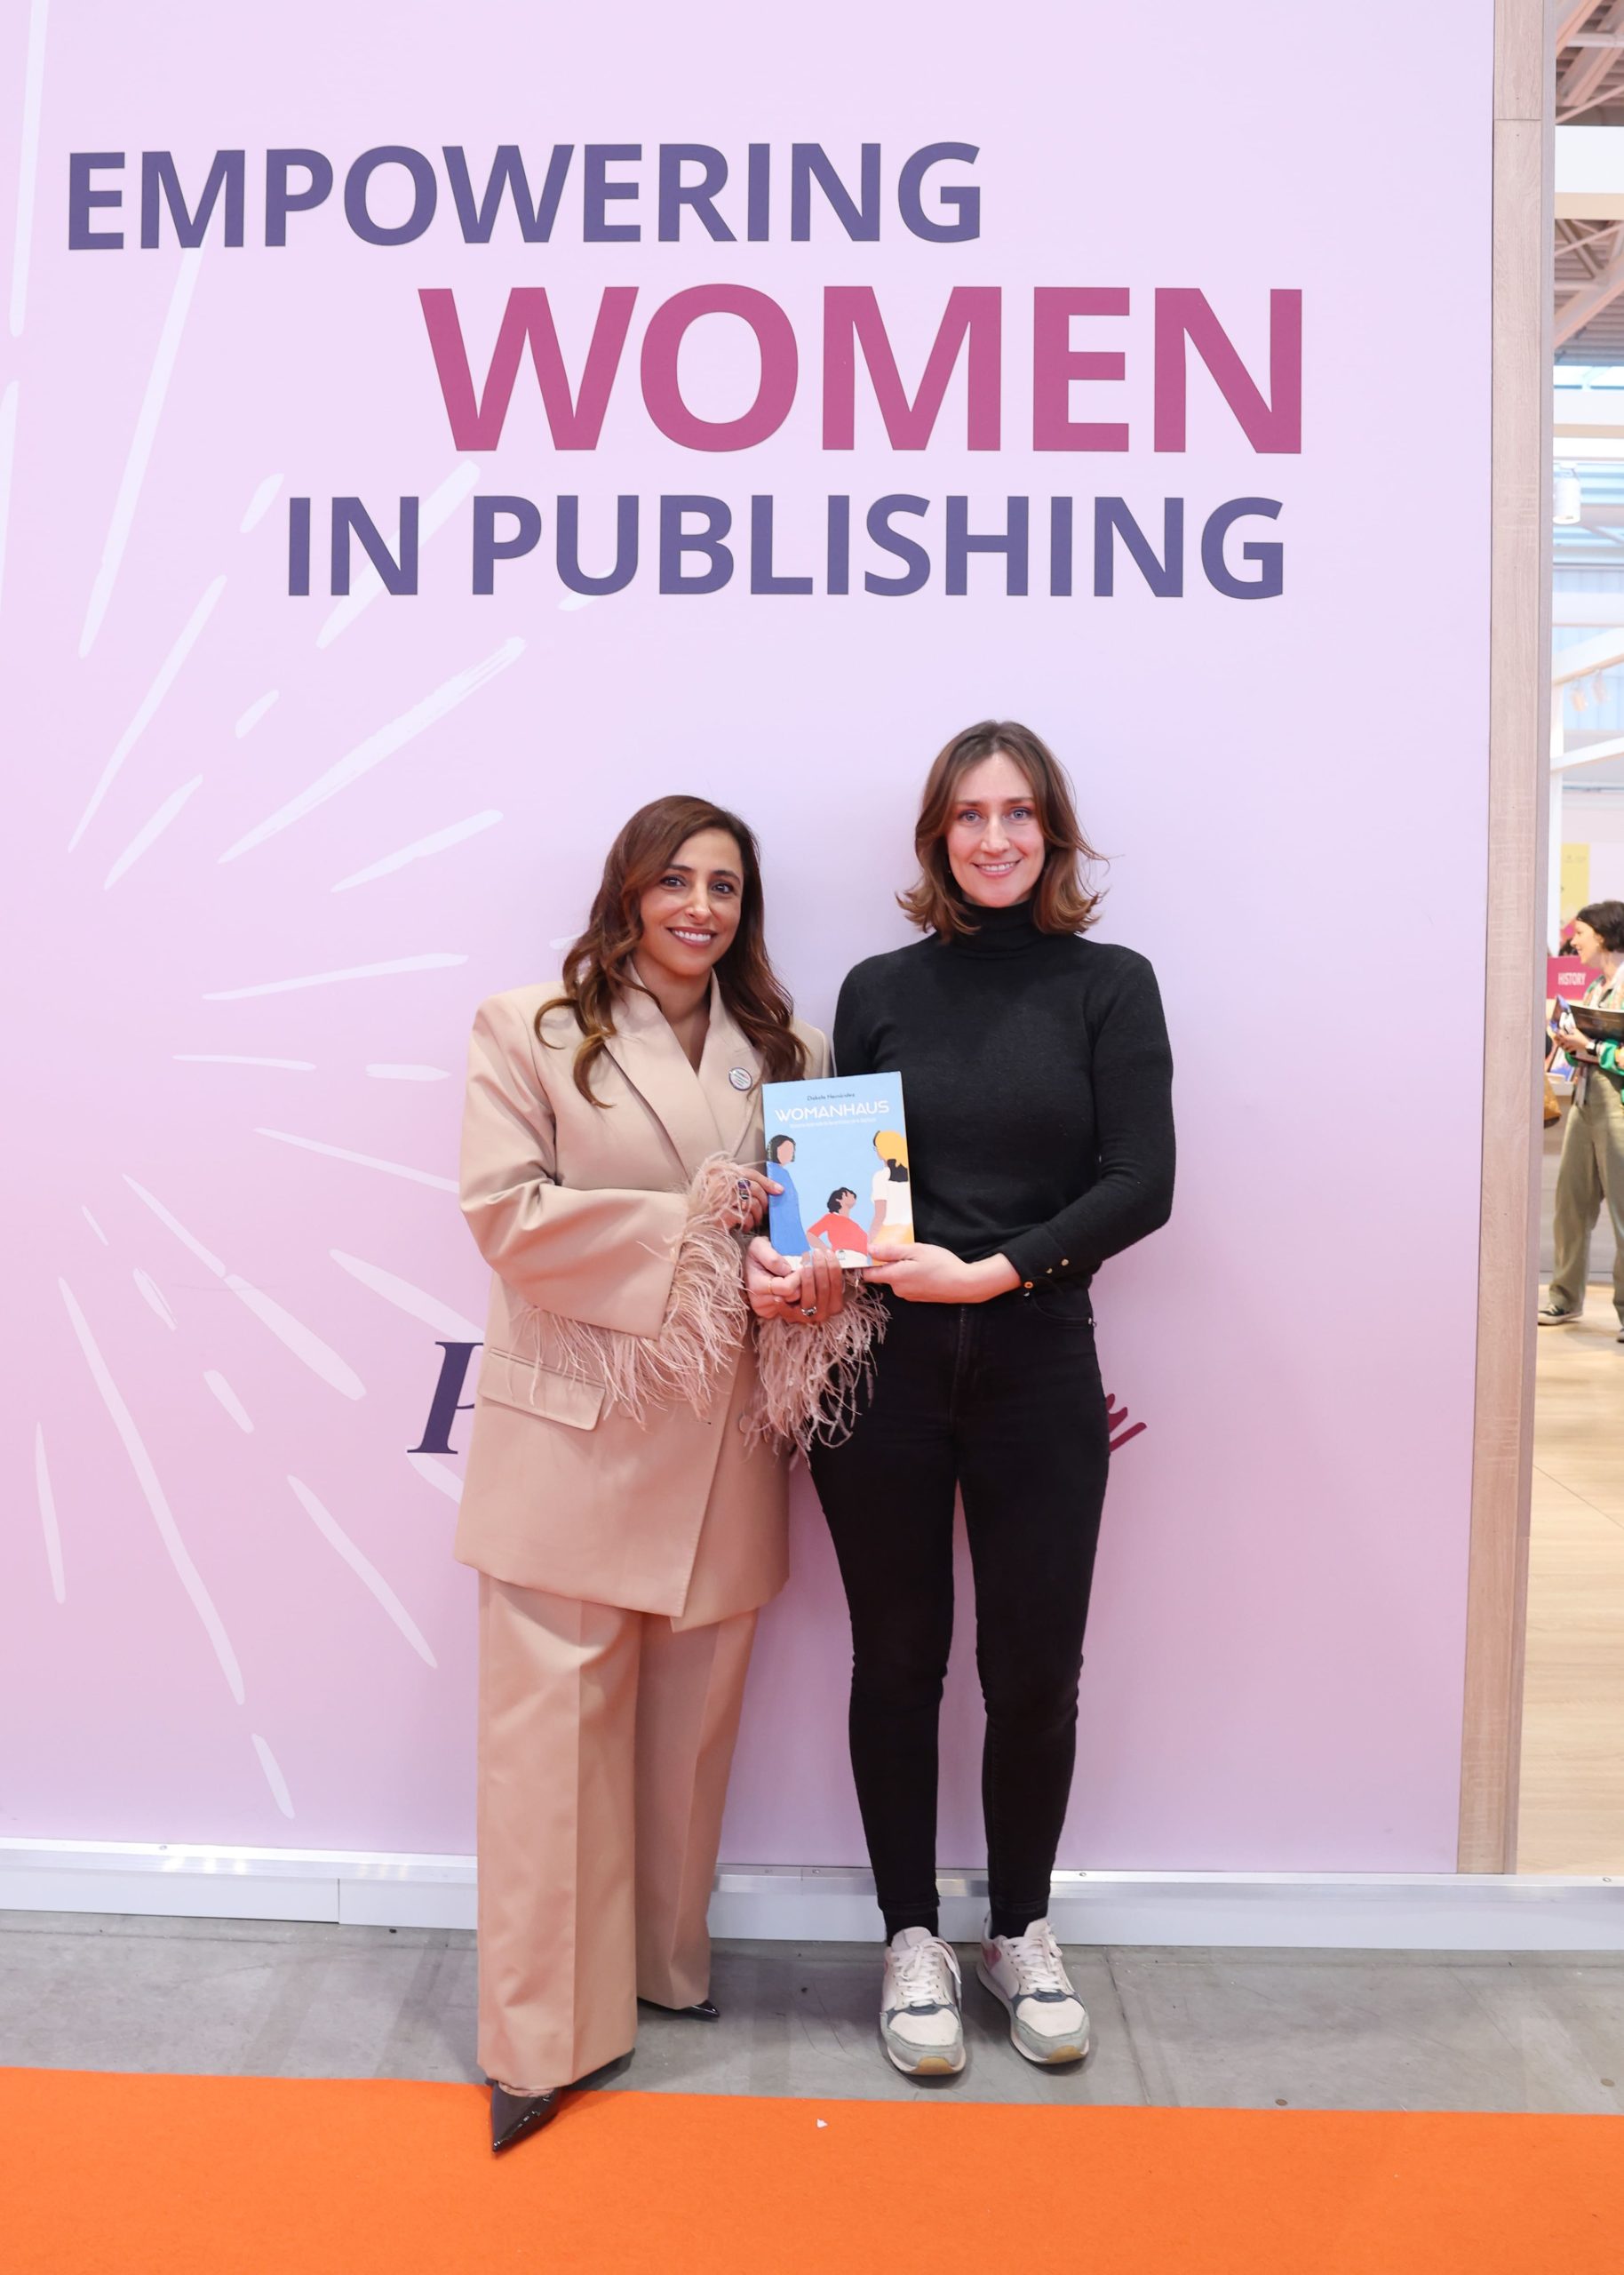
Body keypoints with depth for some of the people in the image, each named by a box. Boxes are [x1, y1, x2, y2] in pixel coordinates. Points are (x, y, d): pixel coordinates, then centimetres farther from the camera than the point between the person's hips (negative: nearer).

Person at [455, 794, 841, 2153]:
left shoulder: (789, 1052, 12)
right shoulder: (530, 1032, 0)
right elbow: (505, 1212, -9)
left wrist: (814, 1276, -9)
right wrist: (682, 1222, -14)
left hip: (720, 1430, 4)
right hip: (574, 1427, -3)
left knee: (694, 1713, 13)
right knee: (557, 1716, 0)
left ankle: (669, 1961, 34)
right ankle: (543, 2036, 14)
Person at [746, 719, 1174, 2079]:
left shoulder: (1110, 986, 2)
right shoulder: (881, 989, 6)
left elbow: (1142, 1184, -7)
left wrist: (992, 1271, -17)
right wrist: (783, 1263, -12)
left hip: (1038, 1368, 0)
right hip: (881, 1369, 1)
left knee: (1035, 1670, 9)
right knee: (898, 1661, 11)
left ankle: (1021, 1930, 34)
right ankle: (912, 1936, 31)